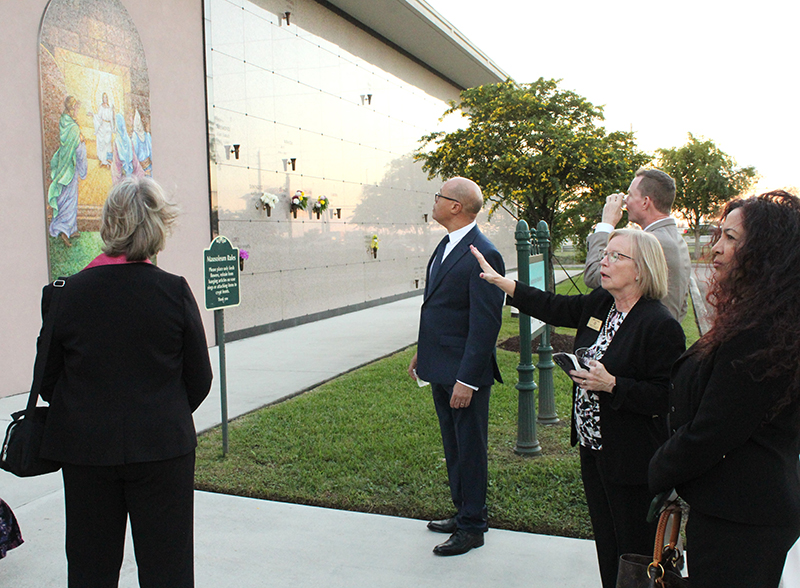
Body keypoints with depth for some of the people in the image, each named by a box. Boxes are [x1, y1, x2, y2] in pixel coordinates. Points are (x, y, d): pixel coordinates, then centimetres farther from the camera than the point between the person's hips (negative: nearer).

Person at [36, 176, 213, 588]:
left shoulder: (64, 294, -8)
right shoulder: (175, 291, -11)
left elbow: (48, 381, 1)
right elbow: (199, 380, -3)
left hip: (85, 450, 2)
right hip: (162, 447, -1)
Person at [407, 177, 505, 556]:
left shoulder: (482, 256, -19)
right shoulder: (447, 245, 11)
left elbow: (486, 324, -21)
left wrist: (467, 379, -22)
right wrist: (422, 353, 20)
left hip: (465, 372, -9)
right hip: (440, 368, 9)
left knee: (470, 449, 5)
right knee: (454, 448, 20)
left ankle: (472, 528, 19)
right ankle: (463, 513, 35)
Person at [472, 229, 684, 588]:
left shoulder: (660, 325, -19)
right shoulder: (599, 305, 4)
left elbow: (664, 397, -19)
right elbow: (553, 307, 15)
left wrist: (610, 384, -26)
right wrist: (500, 281, 14)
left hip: (631, 463, -8)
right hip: (593, 449, 8)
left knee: (635, 554, 5)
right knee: (606, 548, 20)